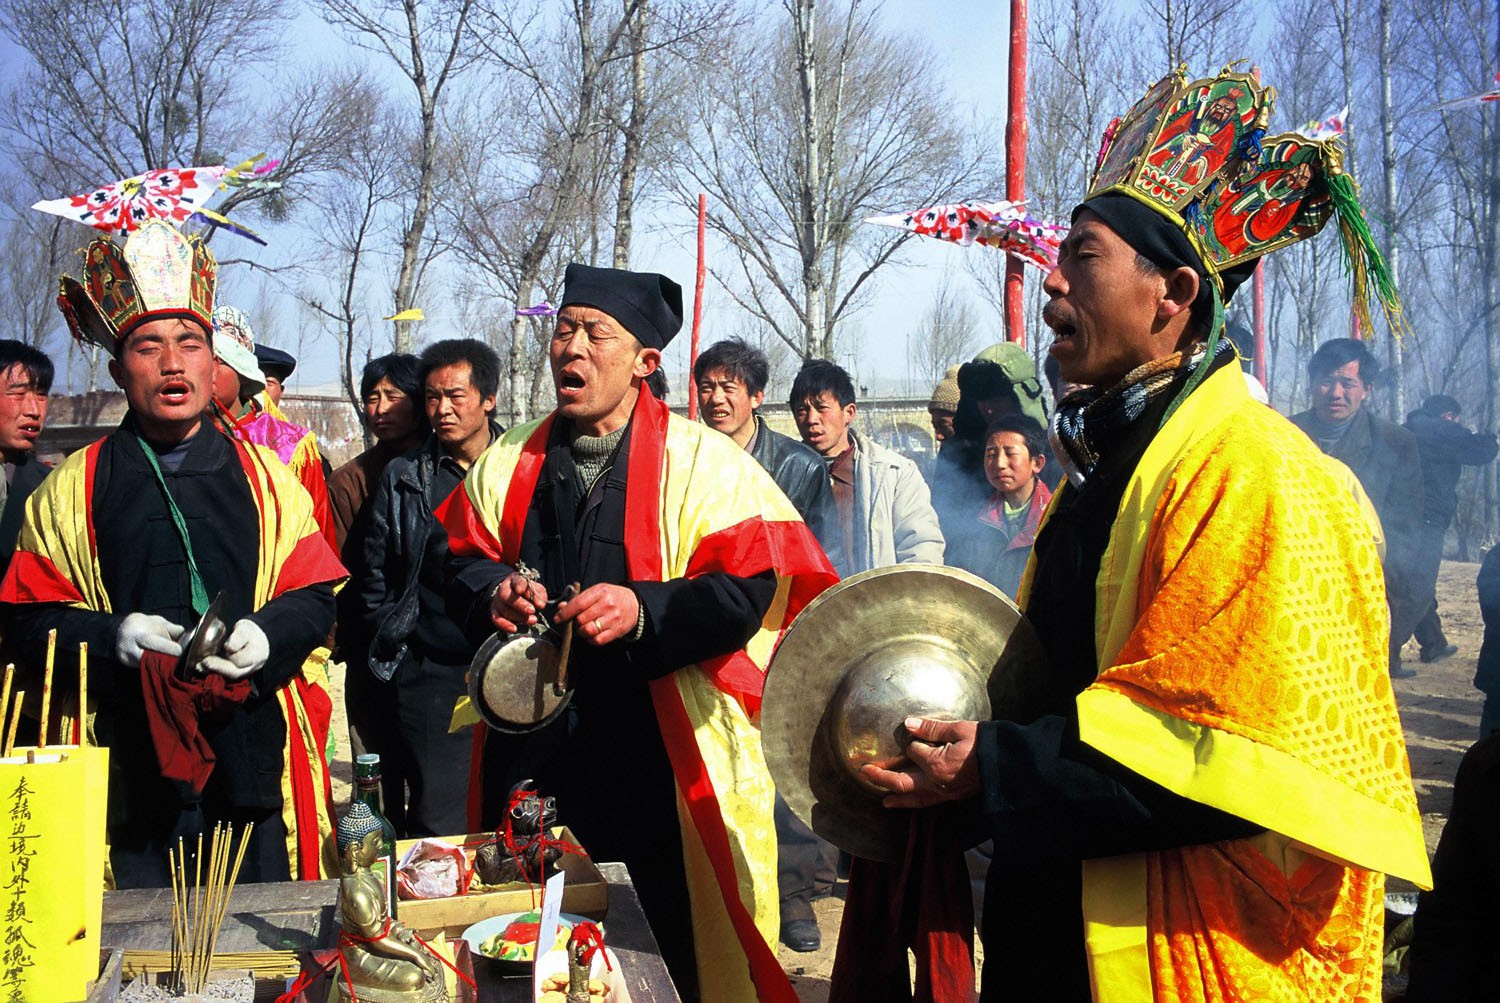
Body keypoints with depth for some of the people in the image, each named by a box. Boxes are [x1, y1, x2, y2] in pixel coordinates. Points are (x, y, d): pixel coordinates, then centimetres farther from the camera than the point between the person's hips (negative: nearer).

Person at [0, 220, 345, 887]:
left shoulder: (265, 477, 10)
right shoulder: (70, 489, 7)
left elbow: (316, 597, 7)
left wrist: (267, 635, -13)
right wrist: (113, 636, -14)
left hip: (255, 754, 1)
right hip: (127, 774, -1)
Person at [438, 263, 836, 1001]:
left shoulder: (703, 464, -4)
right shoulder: (508, 464, 11)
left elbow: (752, 588, -12)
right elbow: (460, 563, 15)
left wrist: (646, 609, -27)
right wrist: (491, 593, -8)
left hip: (658, 762, -4)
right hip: (530, 758, 4)